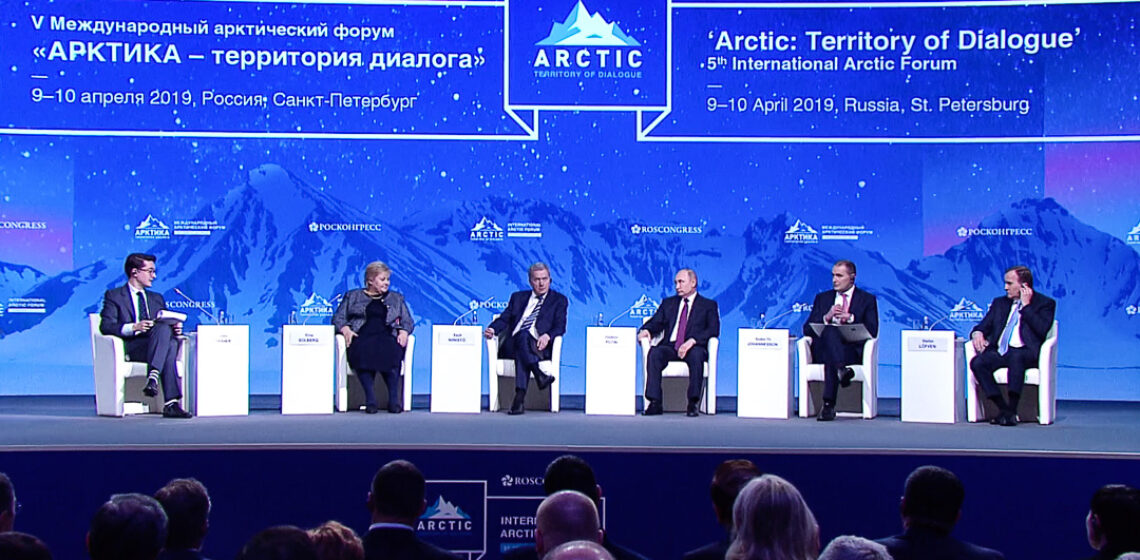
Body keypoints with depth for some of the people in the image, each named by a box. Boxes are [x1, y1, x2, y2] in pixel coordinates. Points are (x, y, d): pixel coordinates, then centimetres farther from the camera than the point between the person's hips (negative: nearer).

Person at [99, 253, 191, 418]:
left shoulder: (157, 298, 31)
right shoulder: (113, 296, 13)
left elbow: (167, 324, 24)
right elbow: (106, 326, -1)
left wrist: (175, 329, -2)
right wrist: (134, 327, -18)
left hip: (156, 346, 4)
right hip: (131, 347, -4)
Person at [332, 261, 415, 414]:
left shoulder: (396, 298, 26)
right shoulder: (352, 296, 22)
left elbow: (408, 321, 21)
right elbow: (338, 318, 16)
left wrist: (404, 332, -3)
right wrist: (346, 329, -6)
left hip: (388, 339, 1)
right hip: (361, 338, -1)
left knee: (390, 352, -37)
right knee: (363, 351, -39)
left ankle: (394, 399, -38)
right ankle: (370, 399, -40)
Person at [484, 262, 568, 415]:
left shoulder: (559, 300, 17)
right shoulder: (518, 297, 25)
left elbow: (560, 326, 4)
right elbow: (504, 319, 16)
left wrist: (547, 336, -19)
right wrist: (493, 329, -7)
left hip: (540, 347, -2)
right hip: (512, 345, 2)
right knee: (523, 334, -35)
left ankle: (520, 397, -49)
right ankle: (539, 375, -53)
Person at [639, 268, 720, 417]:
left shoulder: (708, 305, 13)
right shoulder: (668, 303, 26)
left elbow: (713, 330, -1)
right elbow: (656, 322, 18)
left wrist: (692, 341, -18)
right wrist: (646, 330, -8)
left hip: (694, 347, -3)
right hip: (669, 347, 3)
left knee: (696, 354, -39)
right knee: (654, 353, -31)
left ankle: (693, 404, -36)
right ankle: (654, 403, -35)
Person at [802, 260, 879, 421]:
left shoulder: (867, 299, 16)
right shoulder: (822, 298, 24)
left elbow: (872, 331, 2)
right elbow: (807, 329, 12)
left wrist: (851, 318, -12)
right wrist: (827, 317, -6)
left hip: (852, 351, -1)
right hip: (823, 350, 2)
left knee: (830, 357, -39)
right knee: (830, 331, -36)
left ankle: (828, 405, -50)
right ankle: (841, 369, -61)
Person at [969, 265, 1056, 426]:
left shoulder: (1045, 303, 8)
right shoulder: (1000, 303, 23)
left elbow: (1042, 330, -8)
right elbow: (983, 326, 18)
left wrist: (1026, 306, -6)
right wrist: (977, 333, -6)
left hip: (1026, 352, -5)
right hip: (998, 352, 5)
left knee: (1016, 357, -40)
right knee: (977, 362, -27)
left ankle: (1012, 411, -34)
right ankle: (1003, 408, -22)